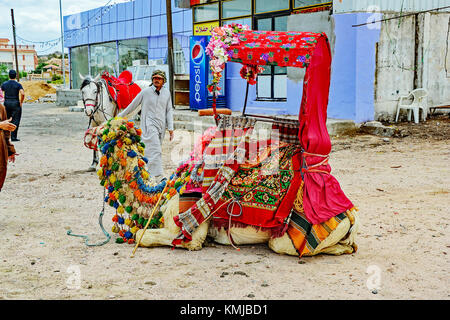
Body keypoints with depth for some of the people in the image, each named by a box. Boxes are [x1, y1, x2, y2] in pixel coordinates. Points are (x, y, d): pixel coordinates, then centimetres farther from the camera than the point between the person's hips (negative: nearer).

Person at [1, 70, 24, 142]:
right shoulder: (18, 85, -7)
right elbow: (23, 94, -19)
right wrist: (21, 102, -6)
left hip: (6, 103, 4)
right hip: (15, 104, -4)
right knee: (15, 121, 1)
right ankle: (13, 137, -3)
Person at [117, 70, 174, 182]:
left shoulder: (167, 93, 10)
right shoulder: (145, 92, 1)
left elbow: (169, 111, 11)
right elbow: (132, 105, 10)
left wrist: (170, 128, 4)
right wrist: (120, 116, 15)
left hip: (161, 126, 4)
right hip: (149, 125, -4)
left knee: (150, 151, 9)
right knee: (155, 150, -16)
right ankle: (159, 176, -23)